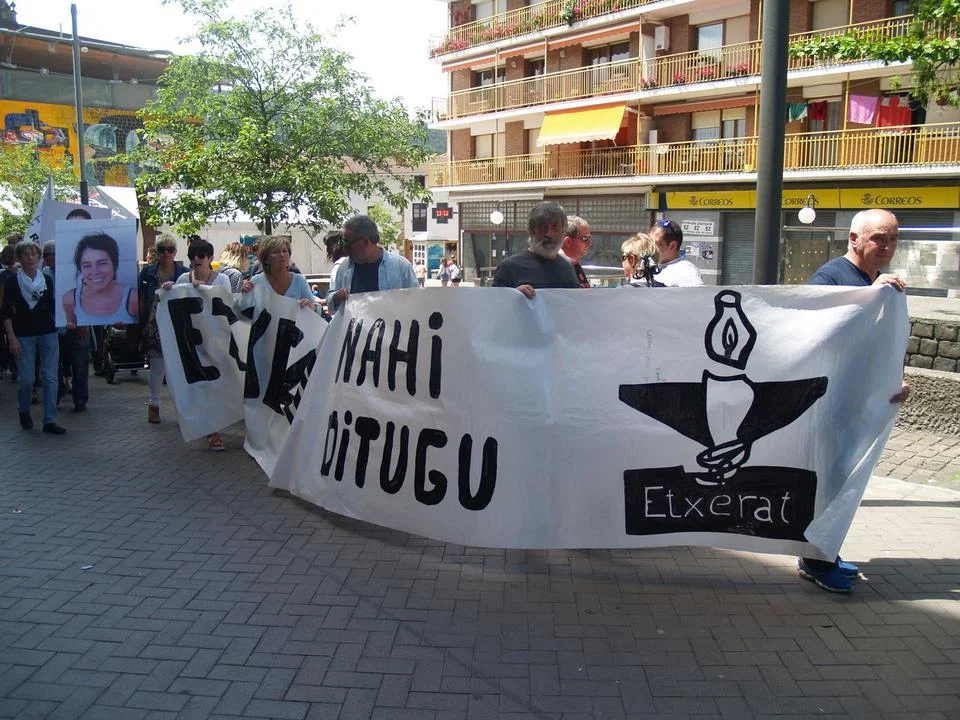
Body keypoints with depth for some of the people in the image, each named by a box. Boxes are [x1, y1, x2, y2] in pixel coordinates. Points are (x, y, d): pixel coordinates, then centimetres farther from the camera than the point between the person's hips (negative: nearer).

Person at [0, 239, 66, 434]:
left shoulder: (47, 280, 7)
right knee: (26, 379, -3)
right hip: (24, 335, -2)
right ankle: (24, 411, 26)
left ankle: (50, 421, 3)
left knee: (50, 378, -1)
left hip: (48, 333, 2)